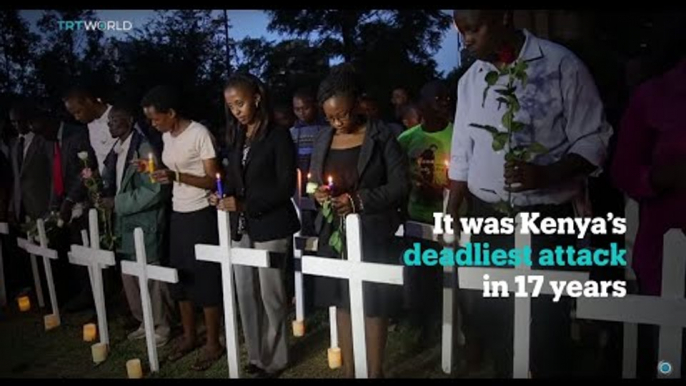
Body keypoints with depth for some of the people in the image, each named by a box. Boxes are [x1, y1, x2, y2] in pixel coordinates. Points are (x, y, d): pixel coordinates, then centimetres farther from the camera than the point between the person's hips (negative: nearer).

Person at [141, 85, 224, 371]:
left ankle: (213, 343, 13)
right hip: (178, 214, 8)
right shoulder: (166, 136, 9)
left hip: (201, 215, -7)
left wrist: (176, 176, -27)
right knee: (180, 277, 12)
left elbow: (213, 179, -17)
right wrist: (154, 170, 2)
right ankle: (189, 336, 28)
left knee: (206, 278, 0)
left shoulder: (200, 134, -14)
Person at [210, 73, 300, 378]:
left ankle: (275, 359, 19)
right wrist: (223, 197, -6)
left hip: (270, 226, -6)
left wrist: (244, 204, -19)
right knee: (246, 294, 10)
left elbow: (286, 186, -13)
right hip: (241, 227, 6)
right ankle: (256, 355, 25)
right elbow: (234, 179, 15)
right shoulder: (236, 139, 12)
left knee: (270, 294, 3)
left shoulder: (278, 137, -8)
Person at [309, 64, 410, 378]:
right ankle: (348, 370, 25)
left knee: (373, 305, 2)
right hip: (334, 234, 5)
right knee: (342, 303, 11)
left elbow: (400, 185, -9)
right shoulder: (323, 139, 9)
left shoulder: (381, 136, -7)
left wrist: (360, 200, -21)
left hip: (372, 236, -5)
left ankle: (375, 371, 19)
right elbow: (311, 181, 16)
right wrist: (317, 193, -7)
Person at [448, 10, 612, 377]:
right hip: (485, 219, 4)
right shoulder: (469, 80, 7)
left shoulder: (561, 64, -7)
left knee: (545, 320, 4)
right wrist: (451, 218, 10)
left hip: (547, 219, -4)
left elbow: (594, 139, -7)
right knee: (489, 314, 12)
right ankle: (503, 371, 34)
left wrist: (545, 174, -24)